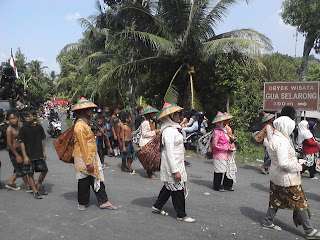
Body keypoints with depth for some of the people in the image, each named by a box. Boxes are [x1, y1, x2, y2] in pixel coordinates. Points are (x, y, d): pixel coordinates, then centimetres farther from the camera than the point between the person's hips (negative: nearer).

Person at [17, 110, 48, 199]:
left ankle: (39, 185, 27)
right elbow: (22, 143, -6)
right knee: (30, 174, 2)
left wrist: (44, 152, 10)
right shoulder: (23, 129, -5)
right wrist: (25, 156, -12)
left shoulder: (39, 127, 4)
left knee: (44, 170, 2)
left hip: (39, 154, 3)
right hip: (29, 155, -3)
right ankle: (35, 191, 13)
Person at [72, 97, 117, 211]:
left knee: (98, 179, 9)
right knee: (84, 181, 5)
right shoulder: (80, 125, -18)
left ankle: (104, 202, 13)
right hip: (84, 158, -9)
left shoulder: (86, 123, 14)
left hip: (92, 156, 9)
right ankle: (82, 203, 23)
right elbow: (83, 145, -22)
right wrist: (88, 162, -22)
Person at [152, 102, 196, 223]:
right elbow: (169, 152, -25)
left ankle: (157, 207, 33)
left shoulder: (173, 129, 10)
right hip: (173, 164, -10)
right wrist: (175, 171, -25)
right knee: (178, 188, 1)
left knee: (169, 186, 20)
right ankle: (181, 215, 15)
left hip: (177, 162, 10)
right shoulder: (169, 131, -22)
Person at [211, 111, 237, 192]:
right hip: (220, 155, -8)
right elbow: (215, 145, -18)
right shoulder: (217, 132, -16)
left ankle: (228, 185, 22)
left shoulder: (225, 130, 11)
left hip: (227, 154, 8)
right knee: (220, 171, 0)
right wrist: (226, 148, -16)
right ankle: (218, 186, 13)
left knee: (229, 169, 10)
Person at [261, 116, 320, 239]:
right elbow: (283, 163, -29)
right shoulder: (282, 141, -25)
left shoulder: (274, 139, 7)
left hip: (275, 176, 9)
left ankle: (267, 222, 29)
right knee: (300, 203, 3)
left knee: (276, 200, 19)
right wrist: (298, 166, -14)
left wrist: (296, 160, 10)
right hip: (287, 178, -9)